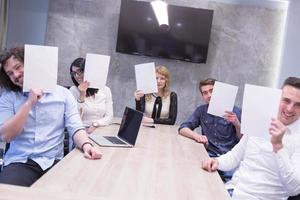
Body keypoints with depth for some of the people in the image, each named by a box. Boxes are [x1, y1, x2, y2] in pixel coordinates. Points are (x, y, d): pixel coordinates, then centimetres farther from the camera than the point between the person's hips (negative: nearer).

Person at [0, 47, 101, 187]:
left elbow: (75, 127, -1)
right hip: (19, 162, 0)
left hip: (53, 162, 1)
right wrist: (29, 103, -10)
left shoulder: (63, 93, 7)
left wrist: (86, 144, -22)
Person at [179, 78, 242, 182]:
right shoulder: (201, 110, 9)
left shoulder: (234, 111, 0)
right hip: (210, 156, 3)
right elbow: (182, 128, 4)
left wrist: (237, 124, -20)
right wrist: (196, 135, -16)